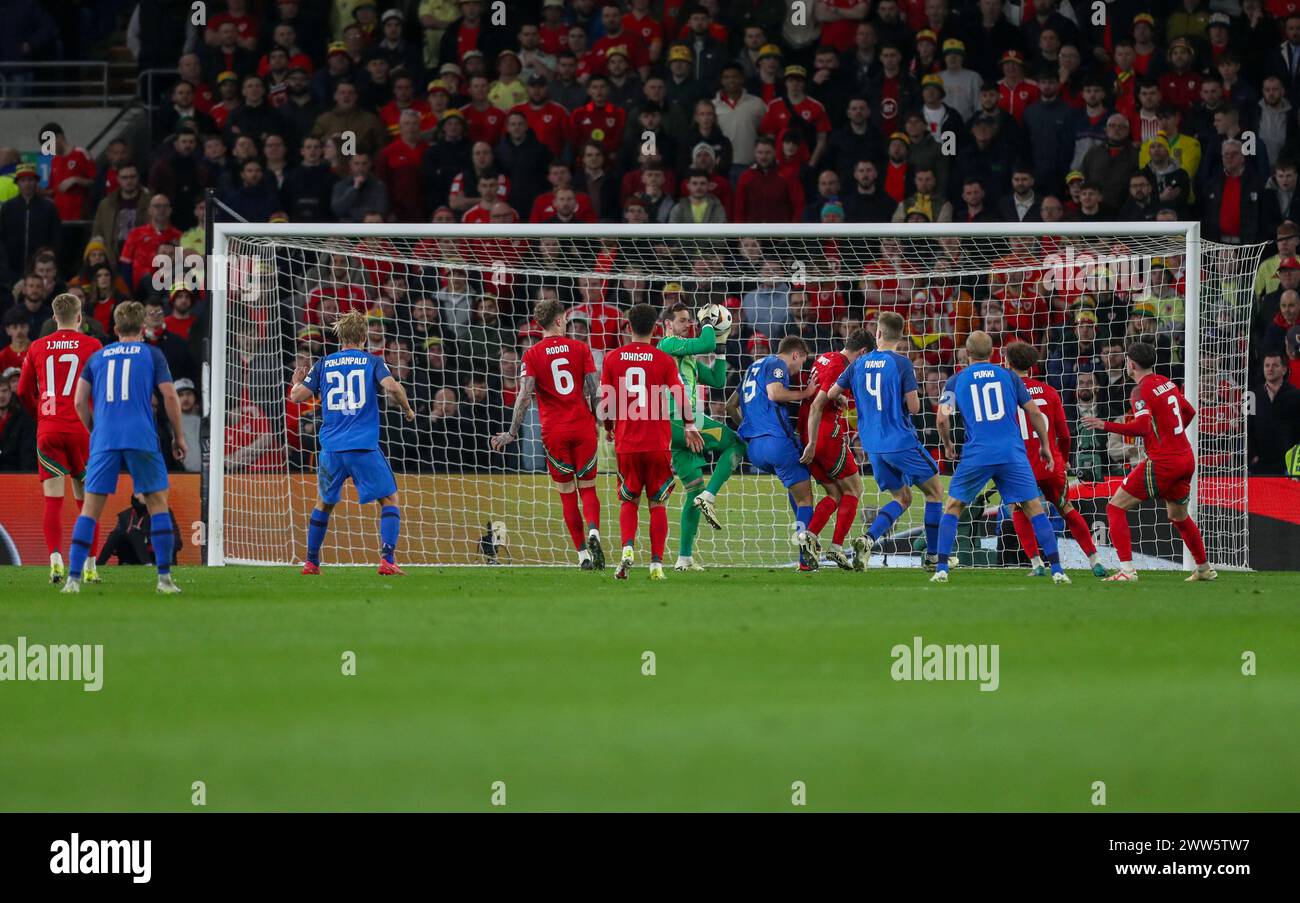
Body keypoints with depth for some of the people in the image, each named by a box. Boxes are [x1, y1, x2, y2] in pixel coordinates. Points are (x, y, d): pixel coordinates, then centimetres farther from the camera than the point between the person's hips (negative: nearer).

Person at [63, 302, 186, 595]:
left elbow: (80, 401, 12)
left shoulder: (97, 357, 16)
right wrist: (178, 436, 11)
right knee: (158, 503, 7)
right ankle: (164, 578, 0)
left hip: (104, 439, 2)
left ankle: (73, 578, -4)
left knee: (91, 507, 3)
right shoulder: (151, 354, 8)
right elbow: (170, 397, 2)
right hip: (141, 439, -2)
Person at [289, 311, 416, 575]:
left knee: (323, 503, 21)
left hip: (331, 448, 3)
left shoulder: (323, 365, 10)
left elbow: (297, 396, 7)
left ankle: (311, 563, 22)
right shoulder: (372, 362, 3)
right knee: (389, 500, 5)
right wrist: (407, 409, 4)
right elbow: (391, 386, -14)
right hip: (364, 448, -3)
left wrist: (297, 382, 29)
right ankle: (387, 560, -11)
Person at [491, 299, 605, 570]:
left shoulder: (532, 355, -2)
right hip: (583, 427, 1)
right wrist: (600, 423, 11)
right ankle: (593, 532, -20)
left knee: (567, 494, 7)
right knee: (587, 488, 9)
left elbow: (524, 396, -11)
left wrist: (512, 433, -9)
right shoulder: (580, 348, 1)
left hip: (554, 432, -1)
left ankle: (583, 554, 4)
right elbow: (594, 391, -1)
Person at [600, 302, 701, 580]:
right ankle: (656, 564, 1)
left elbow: (605, 401, 2)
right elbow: (680, 396, -7)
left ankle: (627, 548, -10)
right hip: (658, 443, -1)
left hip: (626, 443, 1)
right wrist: (689, 426, 8)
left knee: (628, 501, 14)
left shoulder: (612, 358, 1)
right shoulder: (664, 360, -3)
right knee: (658, 504, 7)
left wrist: (609, 428, 19)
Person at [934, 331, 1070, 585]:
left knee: (952, 507, 14)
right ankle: (1057, 570, -3)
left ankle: (942, 569, 4)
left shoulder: (955, 381, 8)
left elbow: (943, 419, -2)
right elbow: (1035, 413, 10)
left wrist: (948, 446, 17)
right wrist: (1045, 445, 23)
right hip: (1012, 454, 1)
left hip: (976, 456, -1)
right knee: (1035, 509, 5)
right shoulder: (1008, 376, 11)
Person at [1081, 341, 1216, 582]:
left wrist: (1105, 425, -19)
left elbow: (1142, 427, -23)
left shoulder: (1142, 390, -12)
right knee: (1178, 516, 28)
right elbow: (1189, 412, 25)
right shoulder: (1166, 383, 12)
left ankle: (1126, 569, -15)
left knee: (1116, 507, -4)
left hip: (1162, 462, -8)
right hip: (1186, 458, 8)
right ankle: (1204, 569, 37)